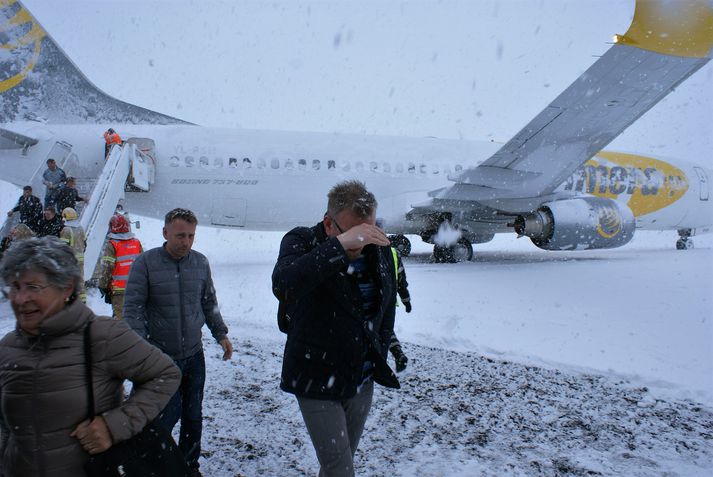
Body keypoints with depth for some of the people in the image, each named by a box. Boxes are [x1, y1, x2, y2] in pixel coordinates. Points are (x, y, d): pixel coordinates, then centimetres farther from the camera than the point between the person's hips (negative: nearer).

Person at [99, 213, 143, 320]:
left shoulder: (111, 245, -9)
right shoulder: (137, 243, 6)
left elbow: (107, 268, -9)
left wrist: (103, 286, 1)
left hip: (119, 289, -4)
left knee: (119, 314, -1)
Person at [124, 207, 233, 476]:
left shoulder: (200, 263, 1)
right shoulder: (146, 262, -10)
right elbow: (132, 307, -10)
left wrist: (221, 334, 10)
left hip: (194, 355, 4)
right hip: (161, 356, -4)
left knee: (193, 415, 13)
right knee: (169, 414, -2)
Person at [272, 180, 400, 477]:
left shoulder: (380, 250, -2)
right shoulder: (301, 241, -15)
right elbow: (282, 284, -38)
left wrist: (380, 357, 12)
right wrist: (341, 244, -42)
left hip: (362, 381, 5)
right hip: (316, 381, -5)